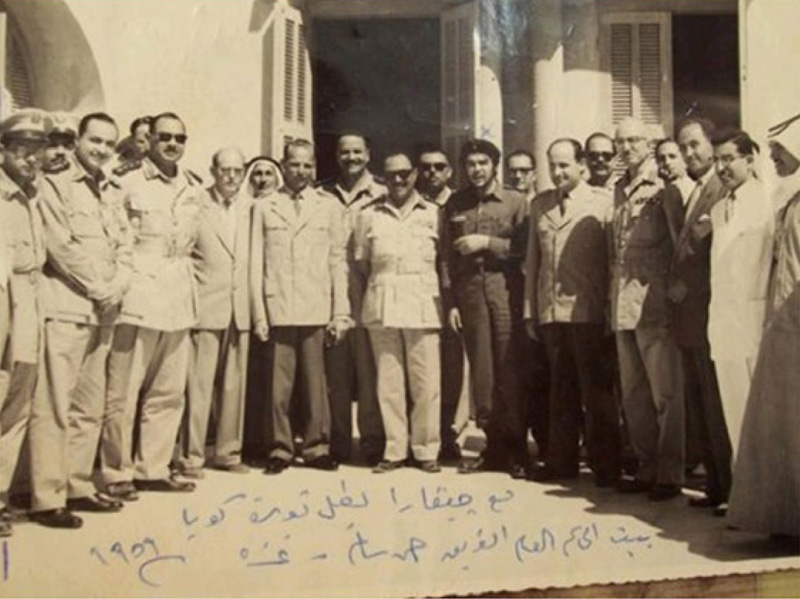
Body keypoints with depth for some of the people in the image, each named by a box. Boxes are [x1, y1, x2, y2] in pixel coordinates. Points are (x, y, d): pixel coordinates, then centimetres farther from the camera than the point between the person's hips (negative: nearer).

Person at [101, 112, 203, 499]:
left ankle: (153, 469, 22)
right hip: (138, 301, -5)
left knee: (168, 393, 11)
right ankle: (117, 473, 12)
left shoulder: (194, 188, 12)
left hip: (178, 303, 6)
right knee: (123, 393, 0)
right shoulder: (128, 184, -3)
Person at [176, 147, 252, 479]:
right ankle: (190, 455, 7)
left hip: (240, 308, 4)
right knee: (199, 384, -3)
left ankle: (227, 451, 20)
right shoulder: (195, 205, -3)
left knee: (234, 385, 9)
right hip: (205, 307, -4)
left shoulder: (249, 207, 9)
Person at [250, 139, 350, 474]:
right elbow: (256, 263, 6)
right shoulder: (264, 207, 9)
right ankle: (279, 449, 13)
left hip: (317, 311, 0)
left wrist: (340, 313, 3)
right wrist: (259, 313, 0)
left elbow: (338, 262, 8)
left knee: (316, 384, 3)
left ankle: (316, 448, 15)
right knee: (278, 386, 0)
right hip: (277, 310, 0)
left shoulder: (330, 207, 11)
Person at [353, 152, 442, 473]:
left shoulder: (432, 213, 6)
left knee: (426, 381, -1)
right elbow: (361, 262, 13)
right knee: (388, 381, 4)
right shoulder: (369, 215, 10)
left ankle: (426, 449, 11)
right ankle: (394, 449, 13)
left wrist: (443, 300, 2)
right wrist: (379, 286, 4)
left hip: (422, 305, -1)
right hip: (382, 306, 1)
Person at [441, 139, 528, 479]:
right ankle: (493, 446, 12)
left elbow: (525, 249, -2)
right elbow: (447, 256, 10)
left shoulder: (515, 202, 5)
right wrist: (450, 301, 5)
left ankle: (516, 450, 6)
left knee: (509, 371, -4)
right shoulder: (456, 205, 13)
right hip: (470, 294, 3)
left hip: (506, 293, -3)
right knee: (481, 371, 3)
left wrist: (488, 242, -11)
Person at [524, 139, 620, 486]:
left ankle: (605, 465, 12)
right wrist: (530, 309, 10)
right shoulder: (540, 204, 14)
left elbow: (613, 258, -3)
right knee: (560, 390, 12)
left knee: (594, 390, 2)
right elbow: (532, 259, 14)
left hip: (587, 311, -4)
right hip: (550, 312, 4)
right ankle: (561, 461, 21)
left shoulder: (602, 203, 0)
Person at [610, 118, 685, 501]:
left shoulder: (663, 186, -4)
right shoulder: (620, 189, 18)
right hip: (623, 303, 7)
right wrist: (612, 297, 15)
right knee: (633, 393, 11)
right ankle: (647, 468, 22)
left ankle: (670, 474, 9)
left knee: (665, 391, -2)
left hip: (654, 301, -7)